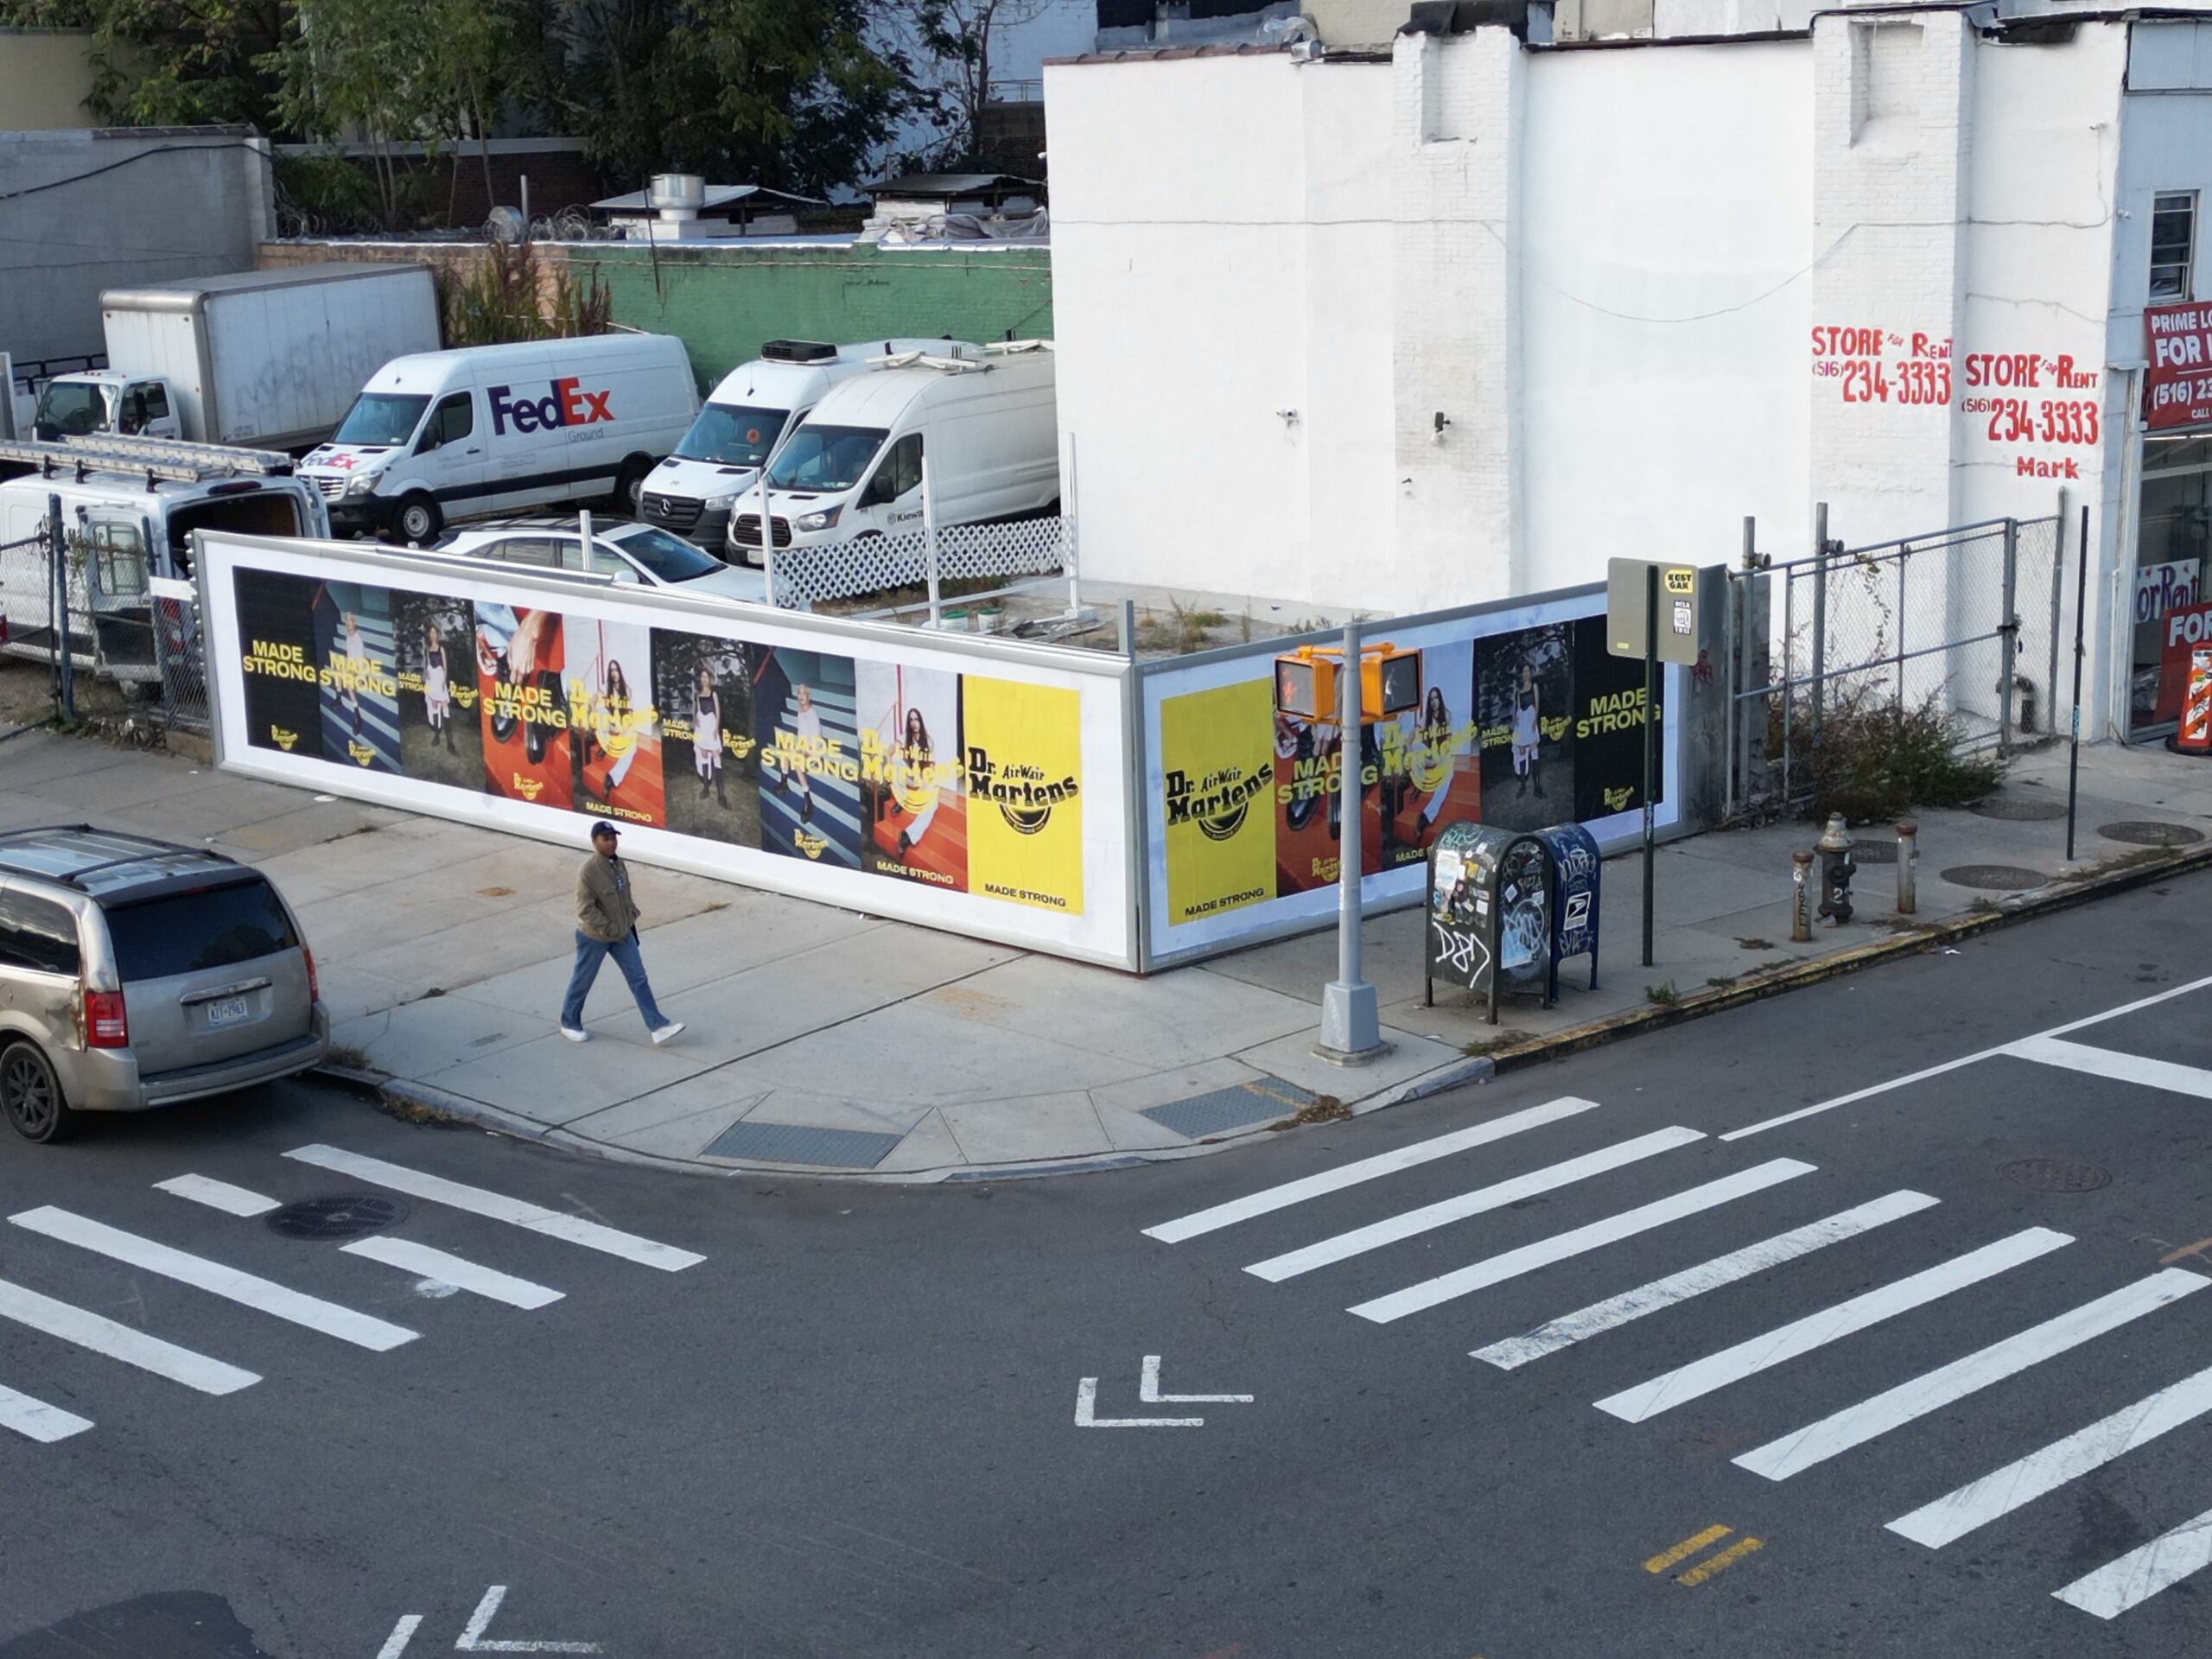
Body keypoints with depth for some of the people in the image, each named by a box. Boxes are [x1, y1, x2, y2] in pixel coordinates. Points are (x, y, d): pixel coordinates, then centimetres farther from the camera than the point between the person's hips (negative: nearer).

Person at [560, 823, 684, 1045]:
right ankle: (569, 1024, 31)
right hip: (594, 937, -7)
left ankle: (658, 1026, 3)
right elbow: (585, 910, -25)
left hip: (622, 933, 7)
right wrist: (609, 930, -22)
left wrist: (631, 919, 8)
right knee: (582, 981, 11)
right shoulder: (588, 872, -24)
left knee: (638, 978, 3)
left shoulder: (619, 865, 0)